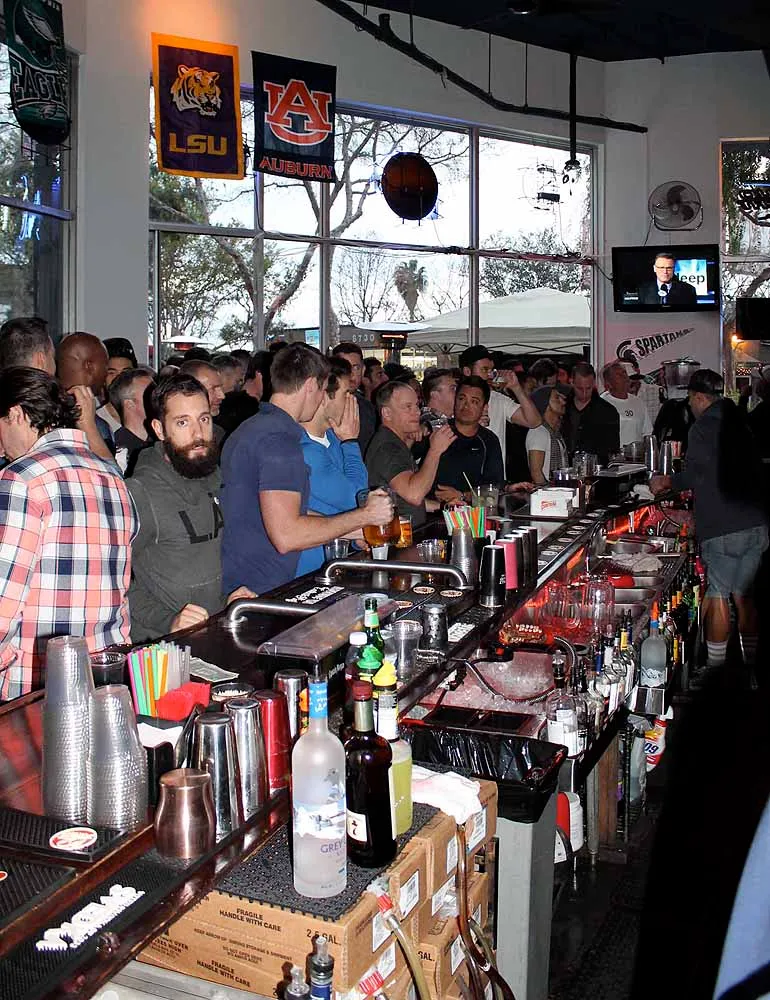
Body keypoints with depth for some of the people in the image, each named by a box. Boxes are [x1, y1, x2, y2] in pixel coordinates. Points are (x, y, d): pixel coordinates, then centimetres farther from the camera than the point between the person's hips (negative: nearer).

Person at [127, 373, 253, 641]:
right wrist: (168, 622, -23)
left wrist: (229, 600, 11)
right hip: (159, 646, -7)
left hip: (215, 635, 7)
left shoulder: (213, 477, 12)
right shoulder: (141, 492, -14)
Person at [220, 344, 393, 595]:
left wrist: (350, 531, 21)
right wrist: (364, 516, -12)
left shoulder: (251, 428, 17)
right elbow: (286, 536, -23)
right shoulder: (280, 439, -16)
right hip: (258, 593, -10)